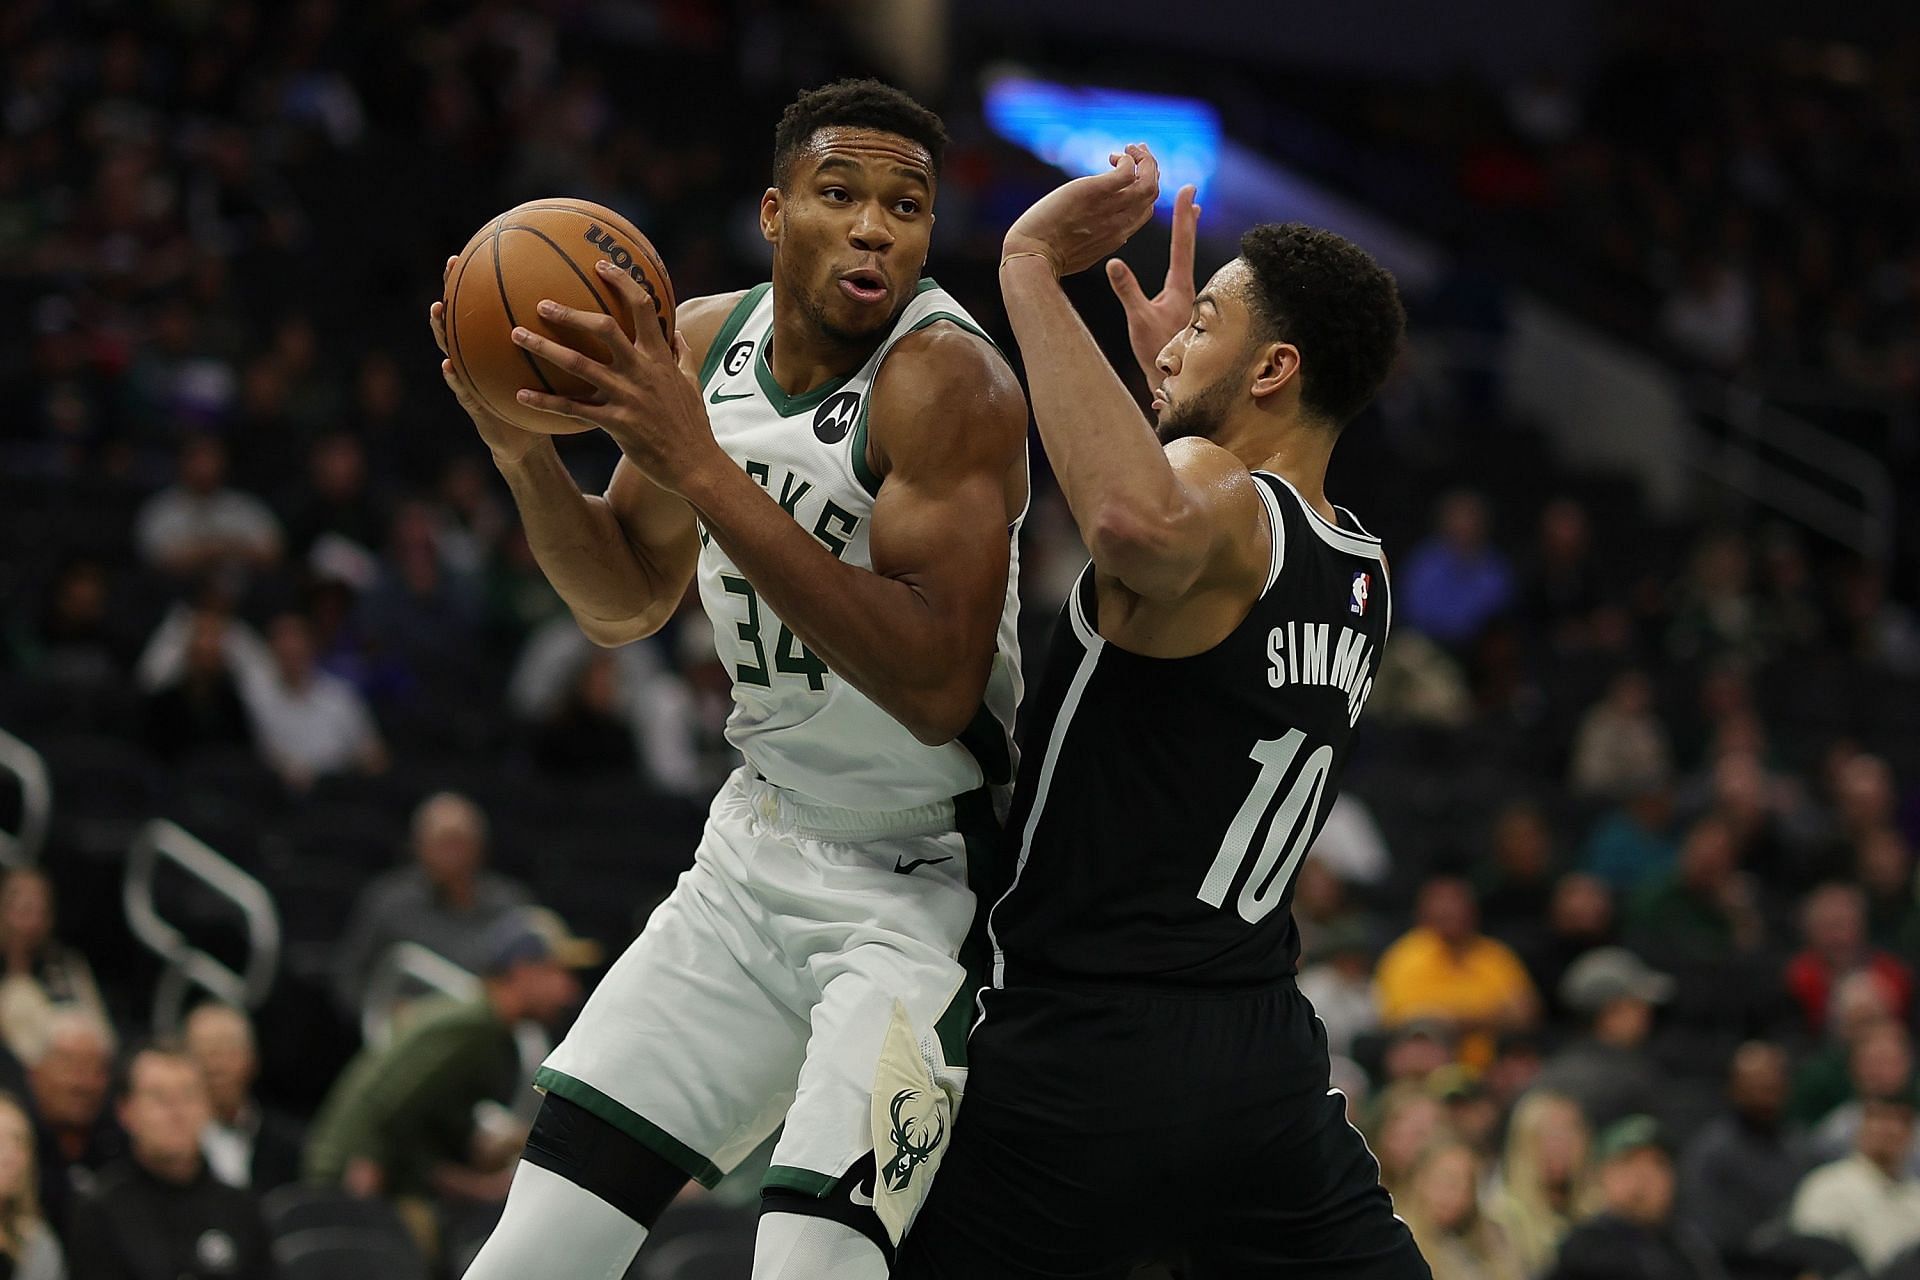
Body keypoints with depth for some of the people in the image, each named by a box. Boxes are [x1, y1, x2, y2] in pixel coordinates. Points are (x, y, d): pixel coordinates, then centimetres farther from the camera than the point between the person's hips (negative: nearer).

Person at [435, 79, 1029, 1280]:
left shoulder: (948, 380, -22)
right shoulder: (705, 339, 0)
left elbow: (937, 689, -33)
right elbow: (628, 603, 14)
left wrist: (703, 468, -35)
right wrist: (524, 449, -7)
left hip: (922, 884, -7)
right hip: (759, 851, 7)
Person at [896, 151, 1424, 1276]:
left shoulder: (1216, 498, -13)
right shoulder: (1365, 577, 11)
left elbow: (1141, 520, -41)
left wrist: (1034, 267, -31)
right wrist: (1169, 371, 32)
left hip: (1081, 1061, -7)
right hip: (1269, 1064, 7)